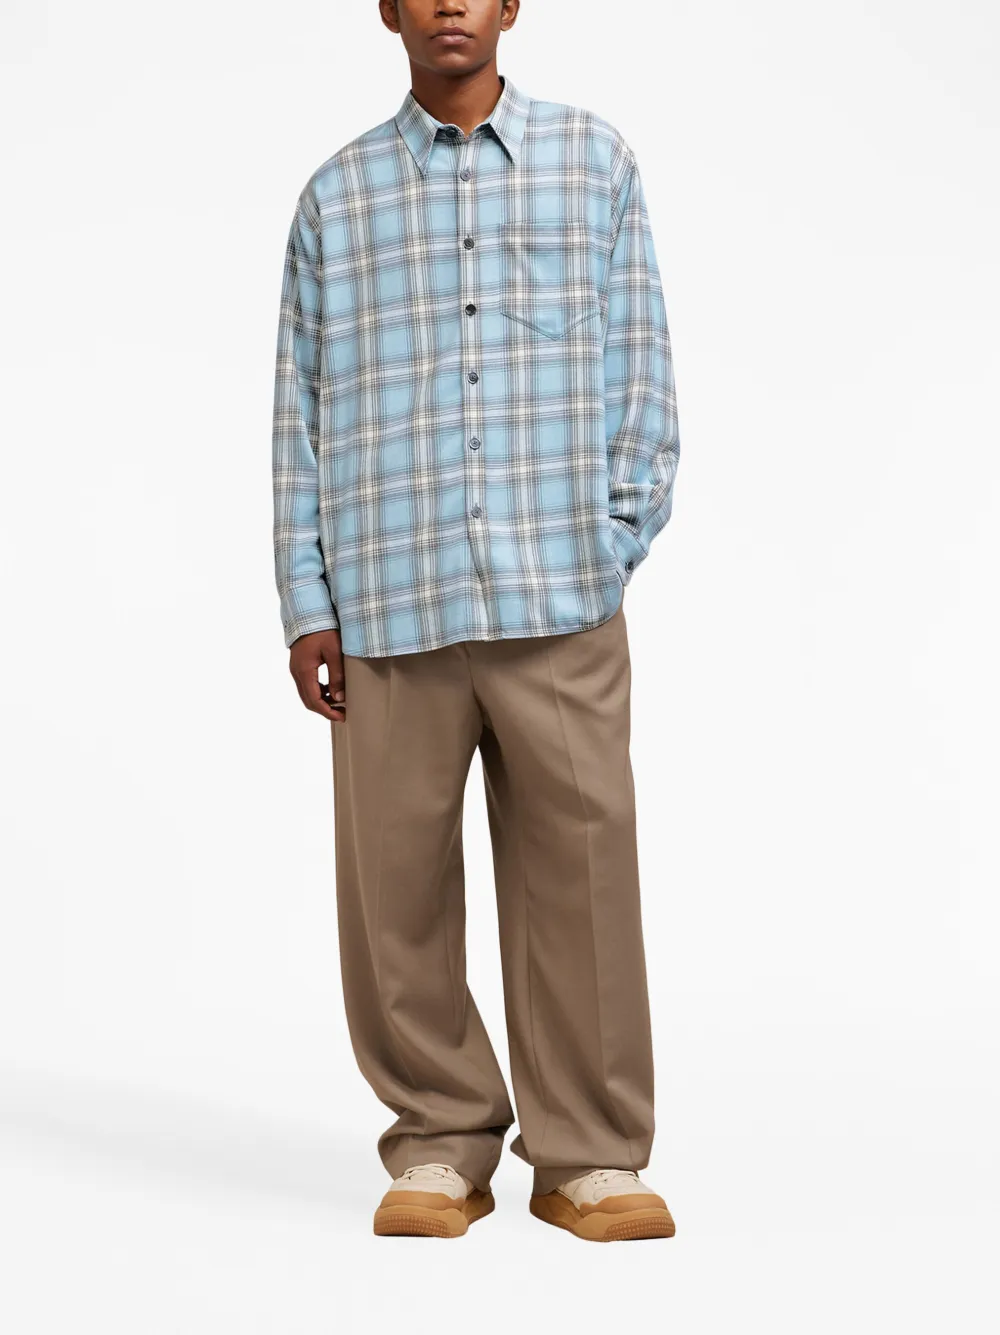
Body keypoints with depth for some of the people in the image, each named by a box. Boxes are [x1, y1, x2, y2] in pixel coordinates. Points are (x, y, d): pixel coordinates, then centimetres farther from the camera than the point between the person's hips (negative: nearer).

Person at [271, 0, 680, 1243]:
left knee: (578, 868, 0)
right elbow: (303, 407, 10)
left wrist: (624, 533, 1)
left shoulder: (595, 160, 11)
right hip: (389, 603, 1)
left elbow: (641, 360, 9)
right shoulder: (336, 194, 12)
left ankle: (589, 1155, 13)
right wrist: (305, 602, 5)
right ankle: (441, 1142, 18)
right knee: (393, 878, 2)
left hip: (562, 595, -1)